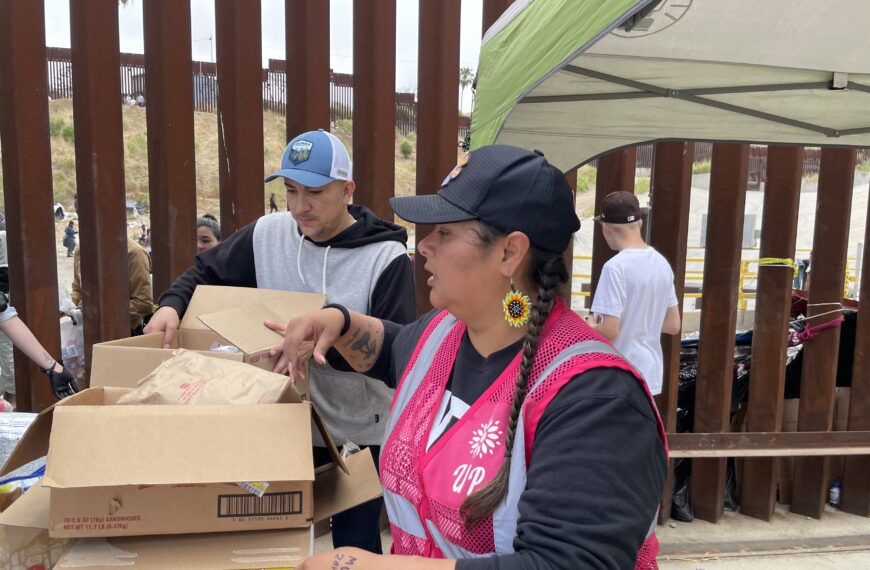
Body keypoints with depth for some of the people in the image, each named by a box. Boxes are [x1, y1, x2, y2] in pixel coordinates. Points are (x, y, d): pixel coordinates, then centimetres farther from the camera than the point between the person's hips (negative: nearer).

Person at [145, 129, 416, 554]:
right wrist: (173, 304, -10)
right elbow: (206, 272, 10)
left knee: (355, 546, 14)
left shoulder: (387, 257, -17)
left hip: (361, 435, -3)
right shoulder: (267, 235, -4)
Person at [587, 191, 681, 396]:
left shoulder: (616, 267, -20)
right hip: (650, 374, 8)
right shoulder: (662, 263, 4)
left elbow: (609, 331, -22)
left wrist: (590, 327, -2)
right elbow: (673, 325, 10)